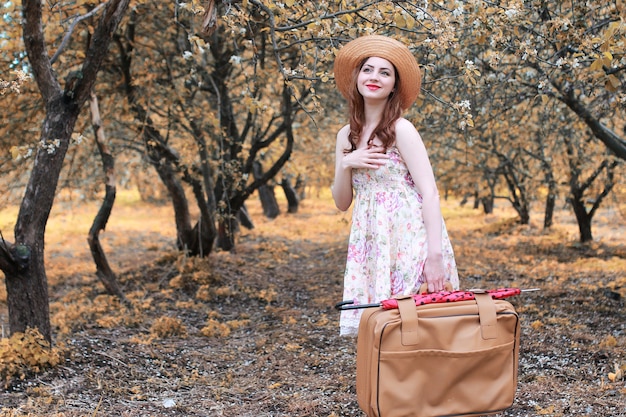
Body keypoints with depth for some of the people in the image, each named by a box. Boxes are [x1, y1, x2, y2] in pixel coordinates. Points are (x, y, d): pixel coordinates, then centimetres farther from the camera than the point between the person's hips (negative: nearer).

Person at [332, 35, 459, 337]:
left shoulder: (401, 130, -8)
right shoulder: (346, 135, 10)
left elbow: (430, 193, -13)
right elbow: (342, 203, 12)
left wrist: (435, 255, -22)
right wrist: (346, 164, -7)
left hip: (409, 241, -5)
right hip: (372, 247, 5)